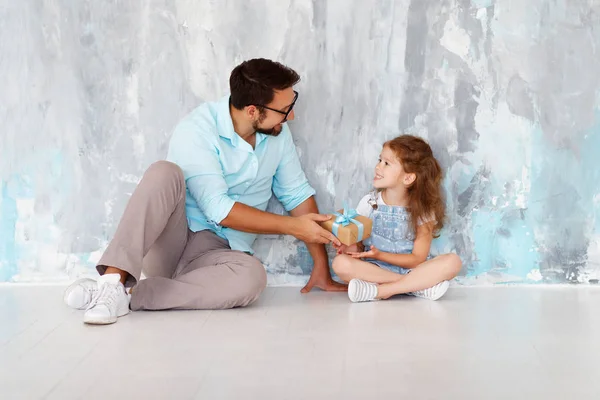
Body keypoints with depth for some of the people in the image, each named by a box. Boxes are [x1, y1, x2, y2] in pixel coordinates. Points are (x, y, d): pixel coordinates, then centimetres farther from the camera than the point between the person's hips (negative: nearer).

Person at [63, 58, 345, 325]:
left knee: (252, 277, -33)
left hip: (213, 253, 3)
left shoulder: (277, 132, 2)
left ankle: (128, 296, -28)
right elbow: (220, 210, -21)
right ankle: (113, 280, -39)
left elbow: (298, 194, 8)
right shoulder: (197, 131, -16)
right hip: (166, 245, -3)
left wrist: (322, 268, 5)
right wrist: (293, 227, -17)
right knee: (165, 172, -31)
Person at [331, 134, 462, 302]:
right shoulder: (369, 202, 0)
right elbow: (358, 242, 5)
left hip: (409, 268, 0)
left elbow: (417, 259, -7)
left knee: (453, 262, -27)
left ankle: (379, 291, -30)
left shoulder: (422, 209, -5)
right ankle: (420, 285, -27)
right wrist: (354, 248, -20)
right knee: (341, 263, -30)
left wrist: (379, 255, -20)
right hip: (375, 268, 0)